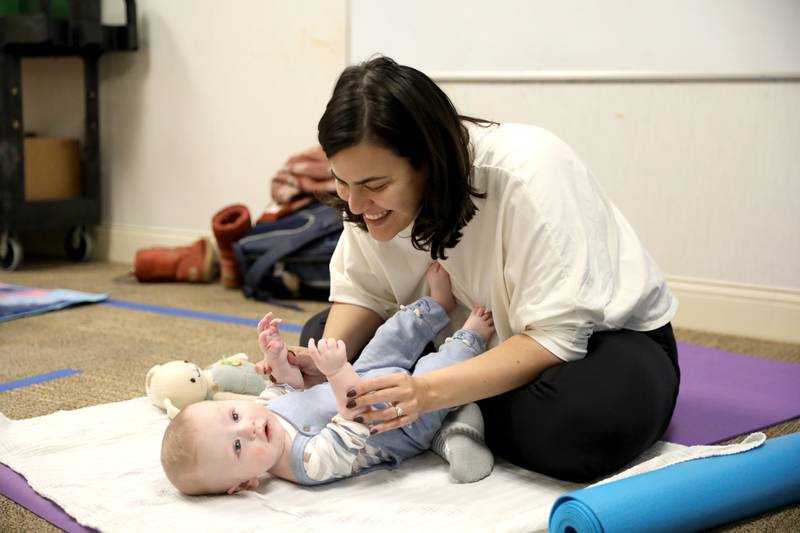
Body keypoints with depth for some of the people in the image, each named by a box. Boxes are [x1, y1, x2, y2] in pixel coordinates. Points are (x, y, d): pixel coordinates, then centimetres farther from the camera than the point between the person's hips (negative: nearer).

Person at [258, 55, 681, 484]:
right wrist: (325, 360, -26)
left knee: (594, 418, -40)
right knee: (319, 334, -5)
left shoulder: (527, 176, -34)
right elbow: (362, 291, -5)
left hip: (594, 336, -5)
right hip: (479, 337, 5)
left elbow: (556, 336, -34)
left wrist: (430, 392, -44)